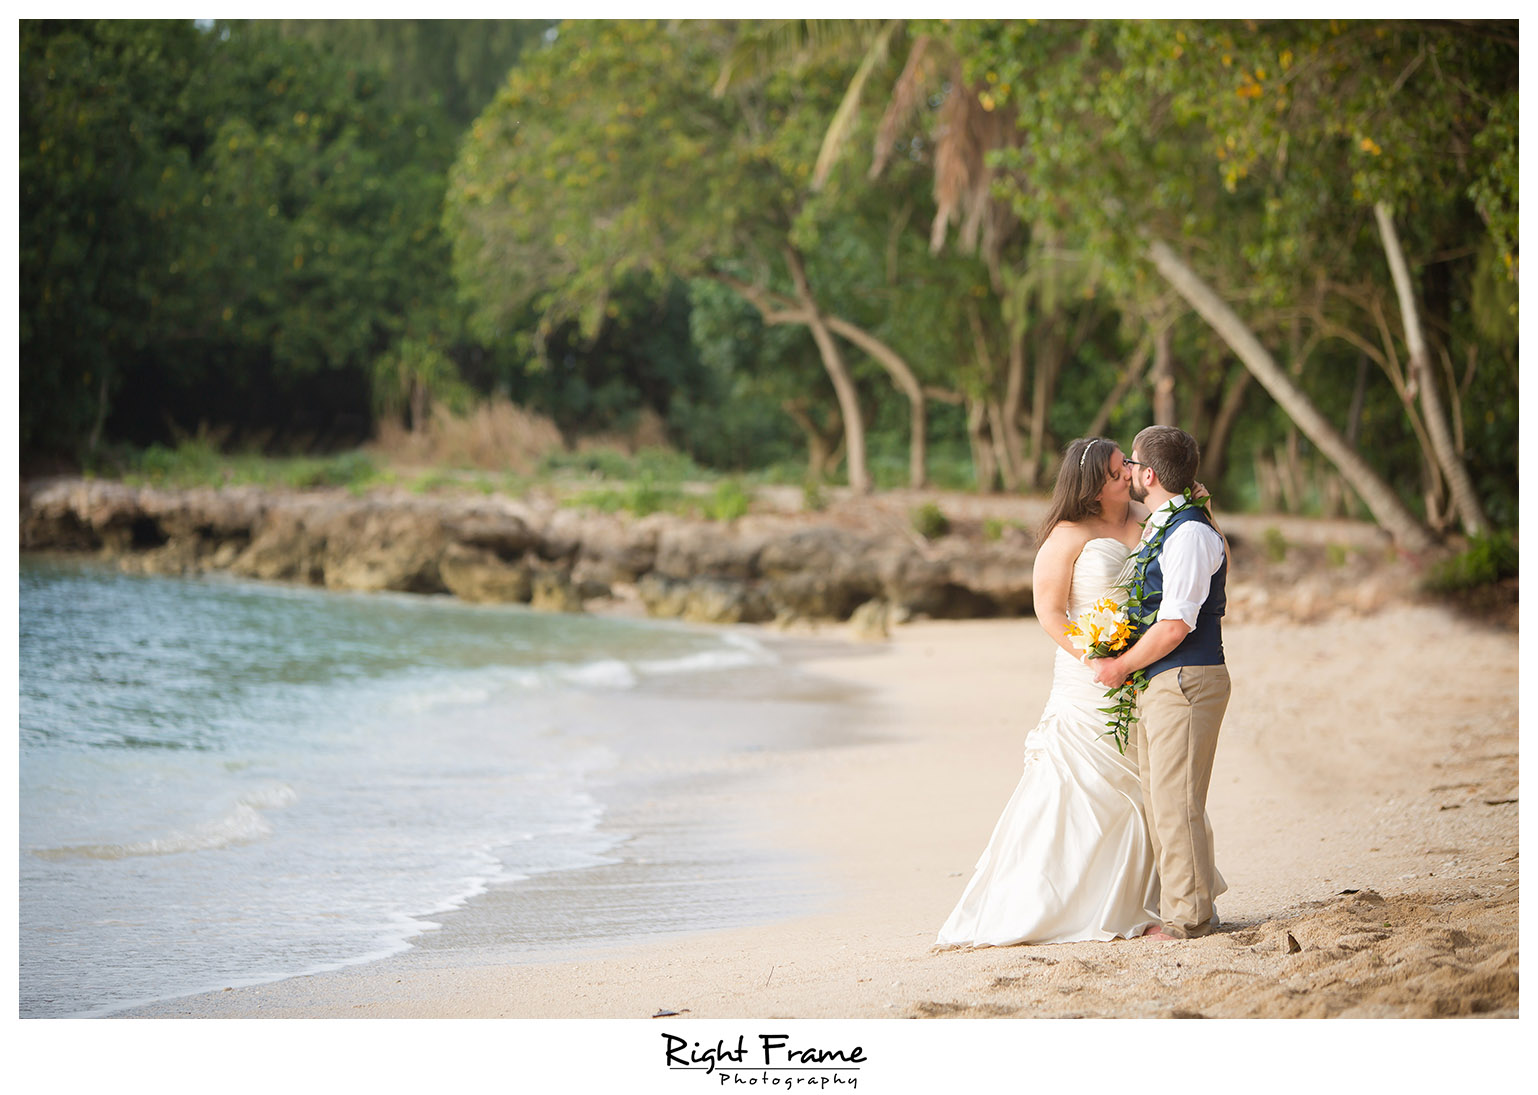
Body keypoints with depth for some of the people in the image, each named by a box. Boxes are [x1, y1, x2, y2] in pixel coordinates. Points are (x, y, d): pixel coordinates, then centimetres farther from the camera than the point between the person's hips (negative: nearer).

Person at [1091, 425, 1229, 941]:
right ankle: (1190, 905, 20)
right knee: (1158, 798, 13)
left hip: (1185, 681, -10)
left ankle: (1187, 916, 1)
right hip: (1157, 685, 10)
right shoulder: (1159, 529, 15)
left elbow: (1175, 625, -20)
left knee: (1176, 801, -6)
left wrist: (1121, 666, -10)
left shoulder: (1190, 534, -15)